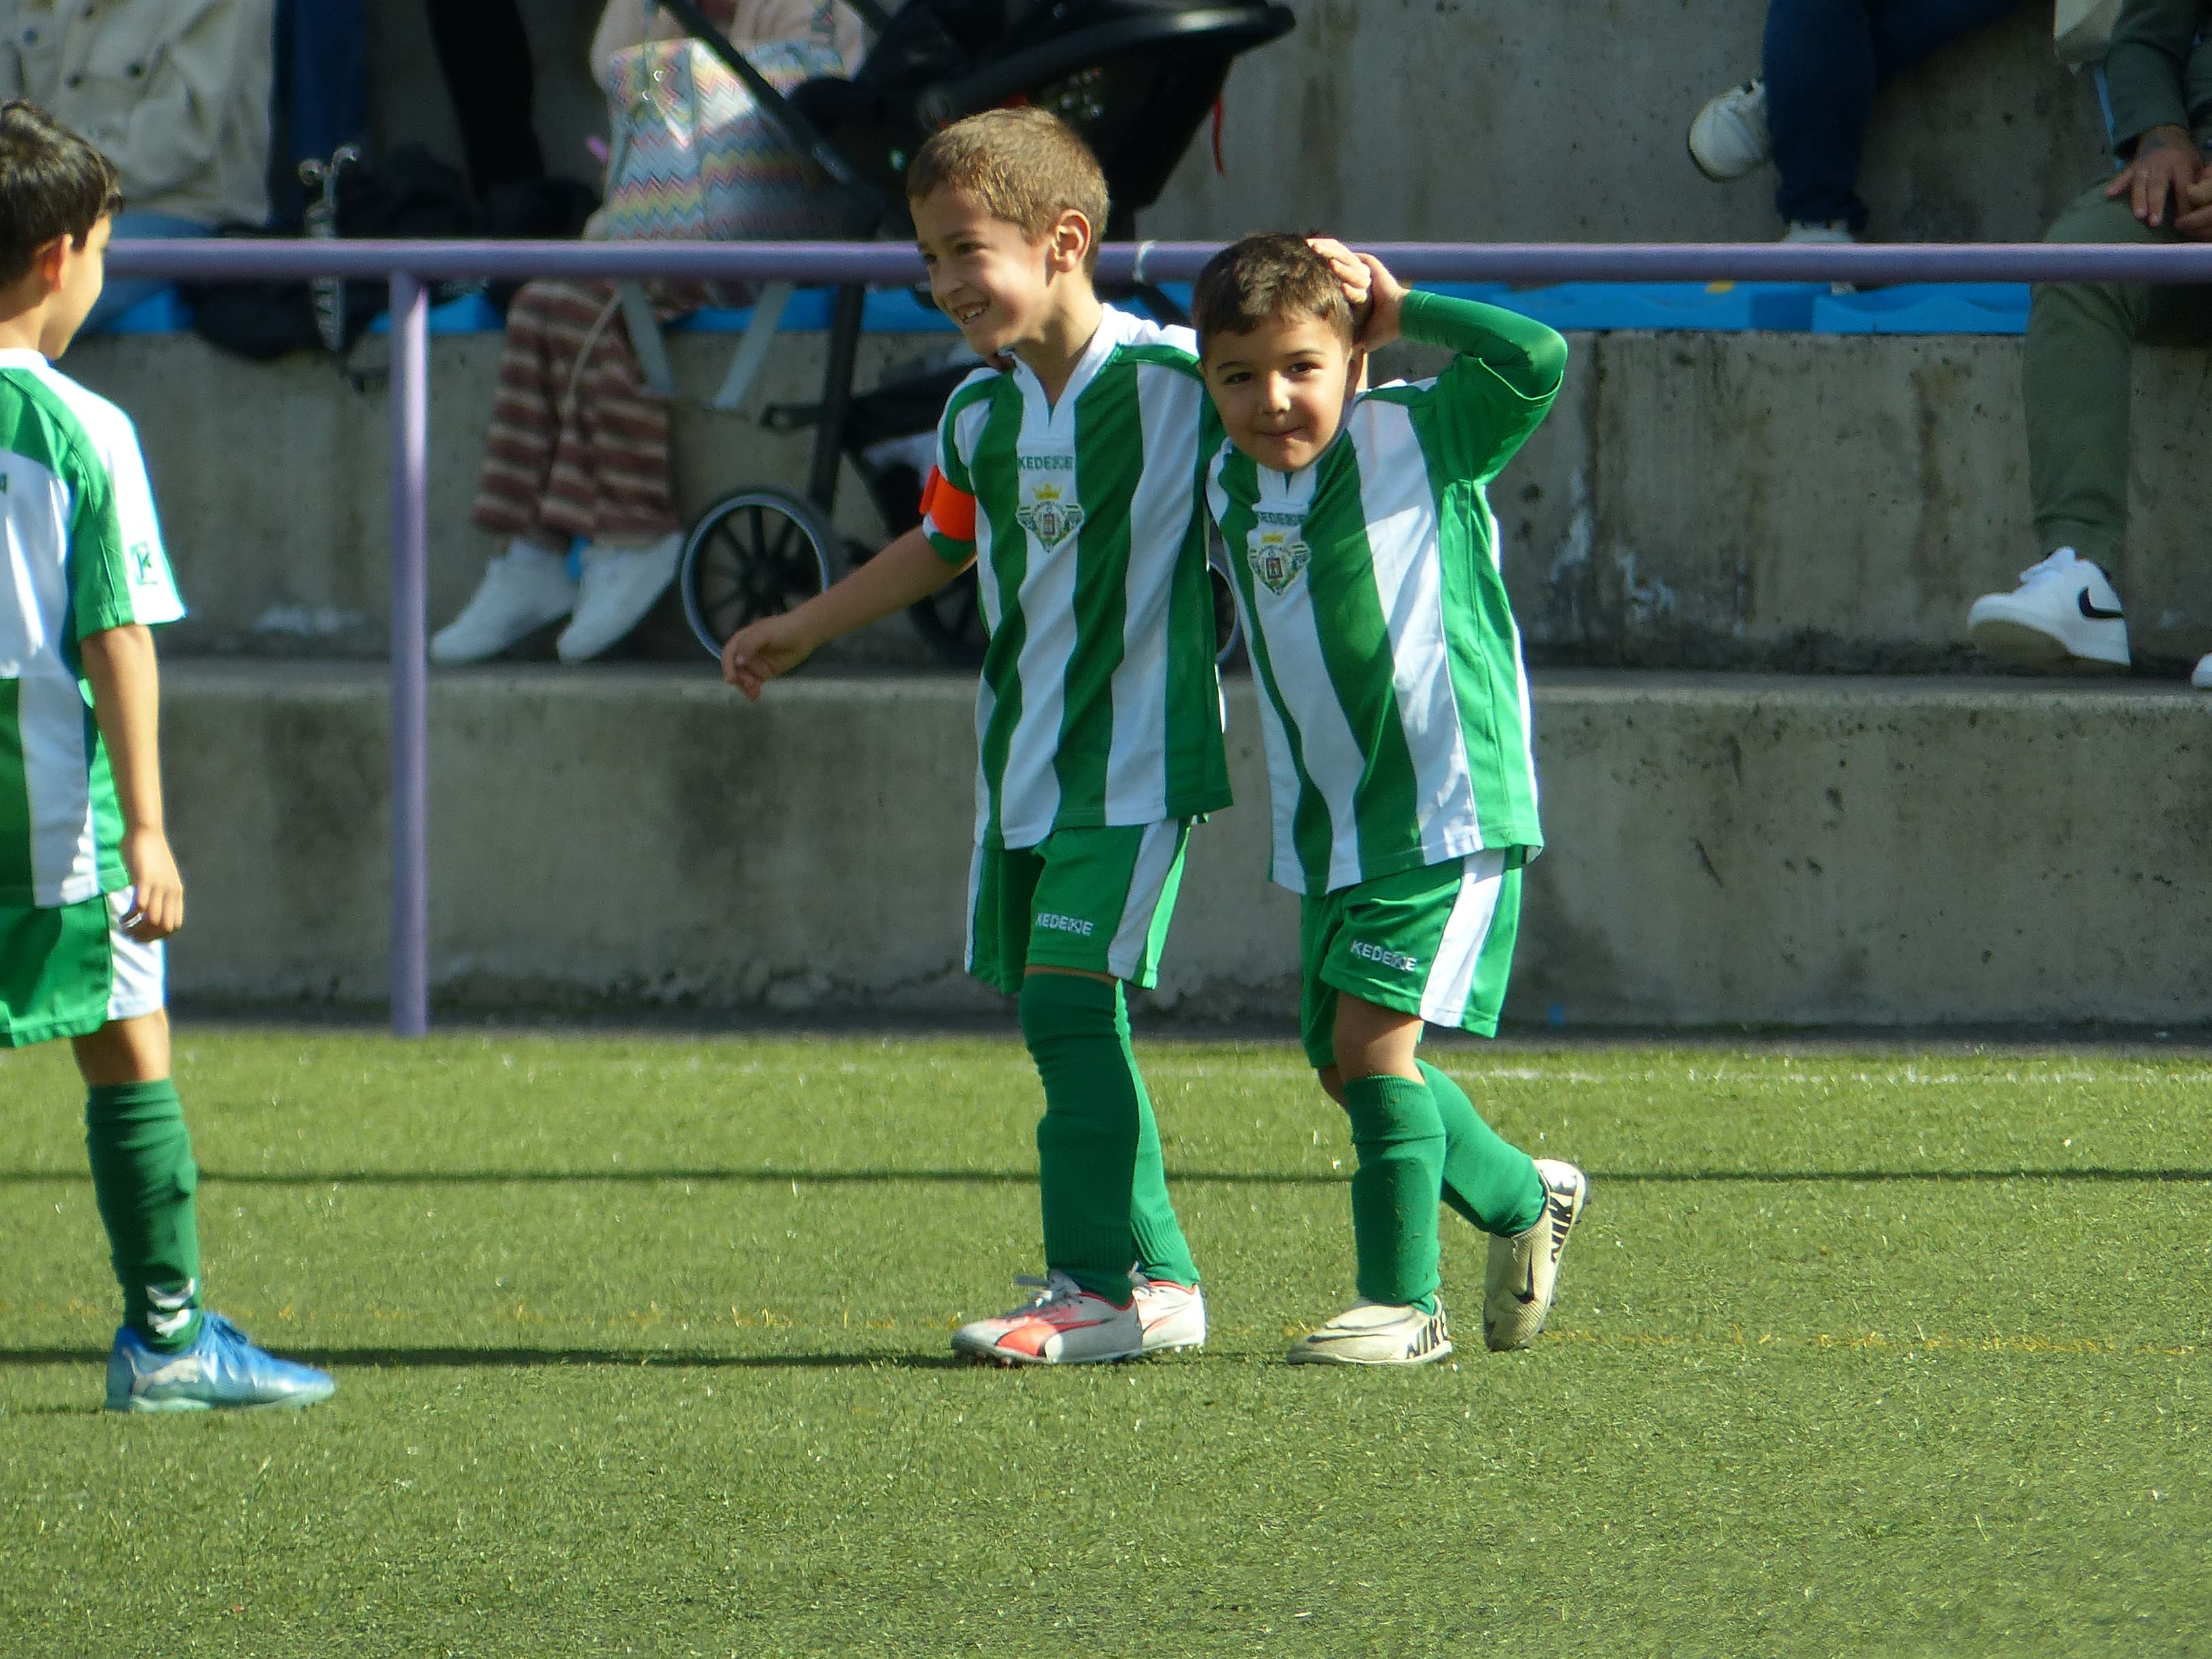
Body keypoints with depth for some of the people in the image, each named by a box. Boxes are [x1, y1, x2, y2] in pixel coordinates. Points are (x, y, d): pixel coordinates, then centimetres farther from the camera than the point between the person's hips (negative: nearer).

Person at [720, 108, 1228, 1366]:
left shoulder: (1178, 378, -13)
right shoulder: (981, 415, 7)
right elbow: (945, 546, 25)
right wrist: (802, 632, 31)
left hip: (1139, 756, -7)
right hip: (1024, 762, 7)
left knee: (1071, 998, -15)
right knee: (1058, 1020, 7)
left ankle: (1101, 1281, -12)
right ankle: (1155, 1281, 14)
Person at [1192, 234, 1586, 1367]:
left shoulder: (1418, 440, -9)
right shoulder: (1227, 486, 7)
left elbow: (1534, 360, -23)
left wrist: (1399, 308, -14)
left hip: (1448, 807, -7)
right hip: (1328, 826, 7)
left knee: (1373, 1035, -16)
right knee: (1345, 1063, 10)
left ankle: (1402, 1302, -10)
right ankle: (1523, 1201, 34)